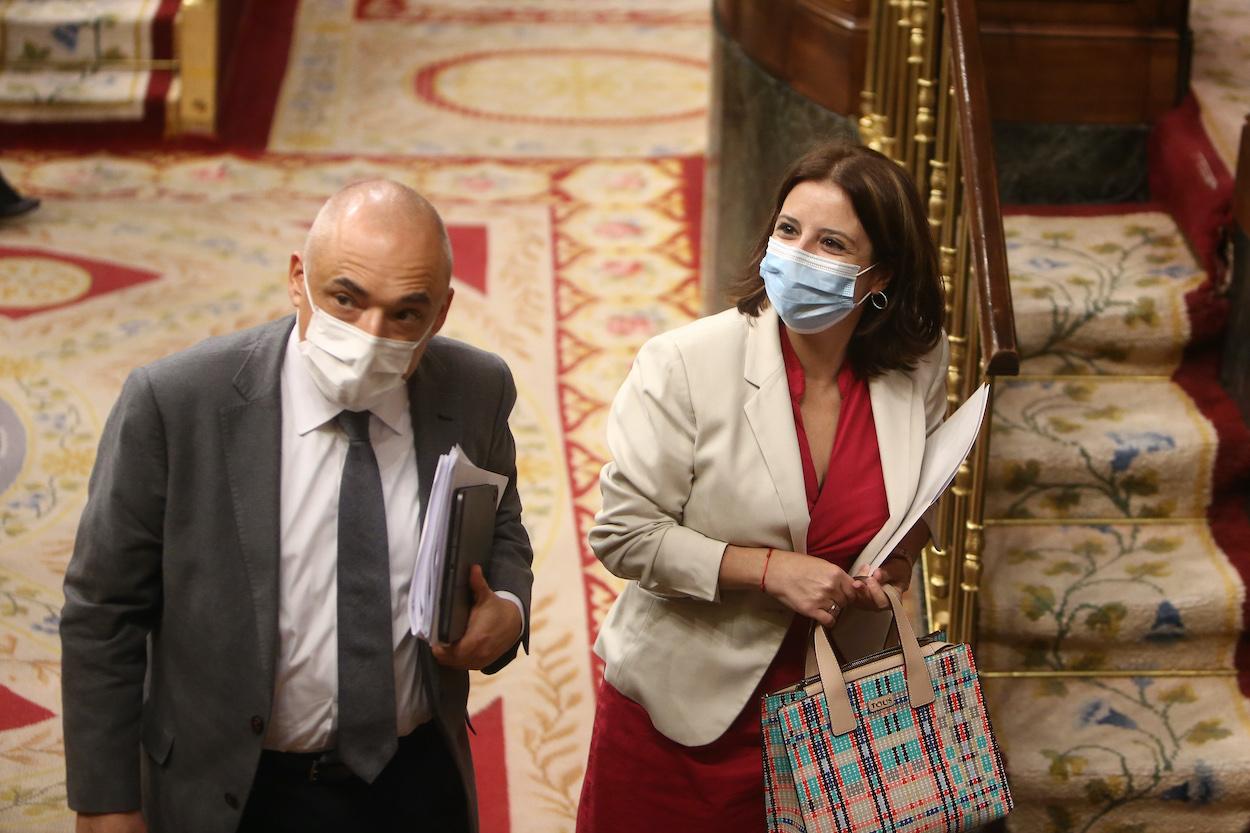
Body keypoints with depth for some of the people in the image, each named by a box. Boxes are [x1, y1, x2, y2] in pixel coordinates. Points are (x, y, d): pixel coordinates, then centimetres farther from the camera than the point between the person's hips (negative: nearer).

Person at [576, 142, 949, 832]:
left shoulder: (917, 366, -7)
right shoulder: (683, 365, -18)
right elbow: (622, 533, -16)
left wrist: (903, 553, -8)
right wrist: (769, 569, -23)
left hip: (832, 706, 3)